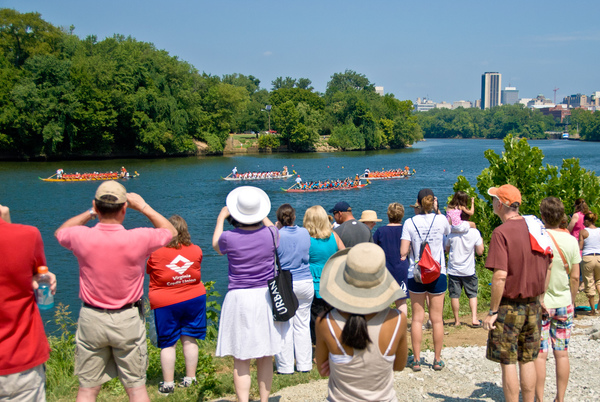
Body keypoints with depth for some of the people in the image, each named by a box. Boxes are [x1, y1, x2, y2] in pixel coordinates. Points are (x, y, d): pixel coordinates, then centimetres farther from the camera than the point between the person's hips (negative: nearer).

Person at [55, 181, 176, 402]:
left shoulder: (81, 237, -12)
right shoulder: (138, 239, -16)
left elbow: (60, 232, 14)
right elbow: (170, 231, 6)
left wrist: (91, 212, 10)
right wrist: (143, 206, 7)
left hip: (91, 318, 1)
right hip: (128, 319, -1)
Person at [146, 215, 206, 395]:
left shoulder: (156, 252, -13)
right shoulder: (196, 250, -4)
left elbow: (147, 270, 4)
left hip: (165, 303, -2)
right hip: (194, 299, 3)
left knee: (167, 344, 5)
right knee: (190, 339, 11)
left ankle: (168, 384, 11)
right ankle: (190, 378, 19)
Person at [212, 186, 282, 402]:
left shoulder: (229, 238, -12)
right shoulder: (270, 234, -7)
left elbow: (216, 245, 14)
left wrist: (221, 218, 23)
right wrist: (262, 216, 32)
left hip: (238, 298, -2)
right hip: (265, 297, 2)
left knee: (241, 360, 4)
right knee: (266, 357, 13)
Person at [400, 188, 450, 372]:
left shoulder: (410, 223, -6)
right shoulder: (441, 220, -4)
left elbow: (403, 252, -10)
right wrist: (437, 211, 22)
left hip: (416, 274, 0)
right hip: (438, 274, 0)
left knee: (417, 318, 7)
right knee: (437, 319, 8)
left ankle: (416, 360, 12)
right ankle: (437, 360, 17)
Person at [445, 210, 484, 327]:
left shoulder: (451, 232, -5)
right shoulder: (475, 232, -7)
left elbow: (447, 249, 7)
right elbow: (480, 252, -2)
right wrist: (481, 242, 15)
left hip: (453, 270, 0)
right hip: (469, 270, 0)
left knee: (454, 295, 7)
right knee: (472, 294, 12)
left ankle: (456, 320, 12)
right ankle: (474, 319, 5)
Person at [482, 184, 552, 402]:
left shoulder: (501, 232, -16)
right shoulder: (536, 228, 5)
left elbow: (500, 276, -22)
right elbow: (548, 268, 12)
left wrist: (492, 311, -15)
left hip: (509, 305, -6)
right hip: (533, 306, 7)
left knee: (508, 362, 3)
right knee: (528, 360, 15)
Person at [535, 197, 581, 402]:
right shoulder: (571, 240, -1)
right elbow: (575, 277, 2)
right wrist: (572, 301, 15)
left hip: (540, 303, -4)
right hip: (563, 303, 4)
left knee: (540, 355, 2)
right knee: (562, 353, 11)